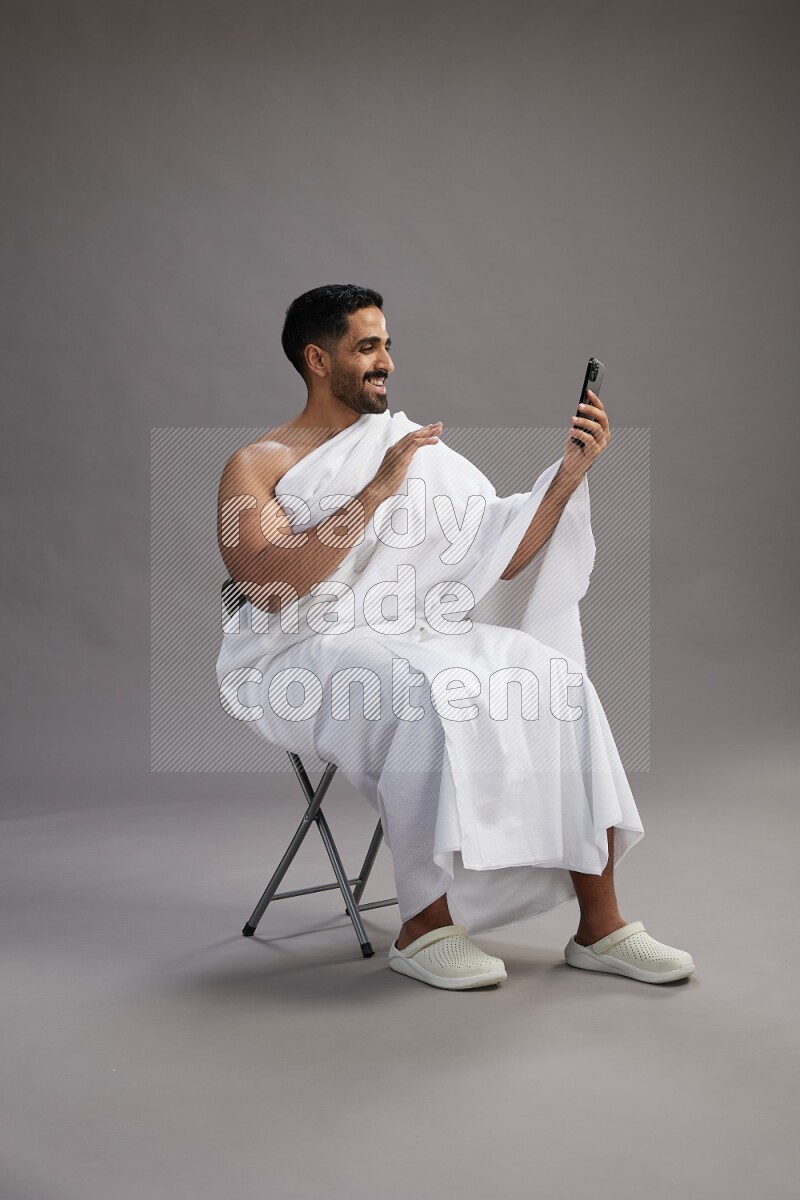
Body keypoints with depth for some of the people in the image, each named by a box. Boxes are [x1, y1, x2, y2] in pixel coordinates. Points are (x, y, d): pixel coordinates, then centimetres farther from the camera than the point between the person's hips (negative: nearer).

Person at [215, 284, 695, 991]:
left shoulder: (417, 449, 17)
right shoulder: (256, 465, 3)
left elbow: (503, 557, 10)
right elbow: (268, 585, -16)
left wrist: (571, 472, -3)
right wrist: (377, 491, -18)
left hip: (411, 637, 5)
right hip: (301, 655, -4)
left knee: (554, 674, -19)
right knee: (428, 696, -35)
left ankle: (599, 923, -16)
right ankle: (424, 925, -20)